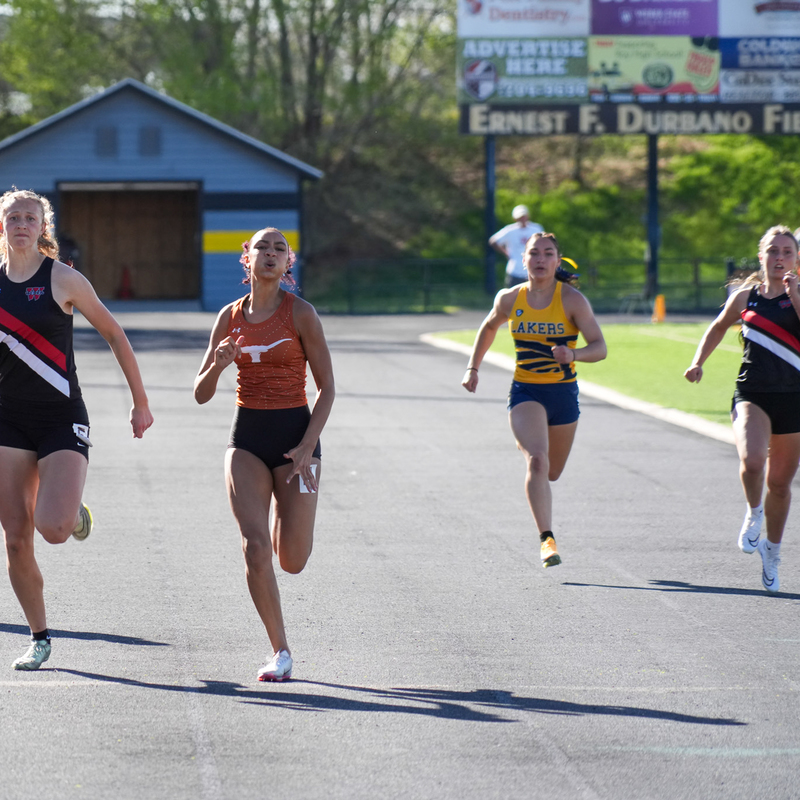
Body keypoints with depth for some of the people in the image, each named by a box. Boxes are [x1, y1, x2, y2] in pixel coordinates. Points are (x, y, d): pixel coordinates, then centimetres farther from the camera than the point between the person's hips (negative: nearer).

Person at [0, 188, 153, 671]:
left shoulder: (63, 280, -6)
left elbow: (113, 334, 3)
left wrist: (141, 402, 6)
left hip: (61, 419, -3)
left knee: (53, 529, -20)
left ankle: (76, 515, 17)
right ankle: (40, 637, 15)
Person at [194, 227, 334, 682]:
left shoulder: (300, 314, -5)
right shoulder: (231, 317, 4)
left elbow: (327, 388, -3)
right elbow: (201, 394, 7)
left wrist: (306, 448, -13)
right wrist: (217, 366, -15)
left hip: (296, 432, -2)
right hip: (247, 435, 2)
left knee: (292, 560, -1)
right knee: (255, 549, -13)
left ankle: (286, 522, 37)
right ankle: (281, 651, -2)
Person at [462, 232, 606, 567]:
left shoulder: (572, 300, -10)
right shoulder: (509, 299, -3)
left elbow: (599, 347, -13)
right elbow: (489, 327, 18)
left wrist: (573, 354, -32)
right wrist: (473, 367, 13)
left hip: (563, 392, 1)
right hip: (525, 392, -1)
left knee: (552, 473, 17)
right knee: (538, 461, -25)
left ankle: (527, 442, 54)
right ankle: (547, 539, -26)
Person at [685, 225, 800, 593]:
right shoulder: (745, 297, 4)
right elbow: (718, 327, 22)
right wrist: (698, 362, 10)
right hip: (751, 394, 0)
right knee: (751, 460, -27)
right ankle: (753, 514, 4)